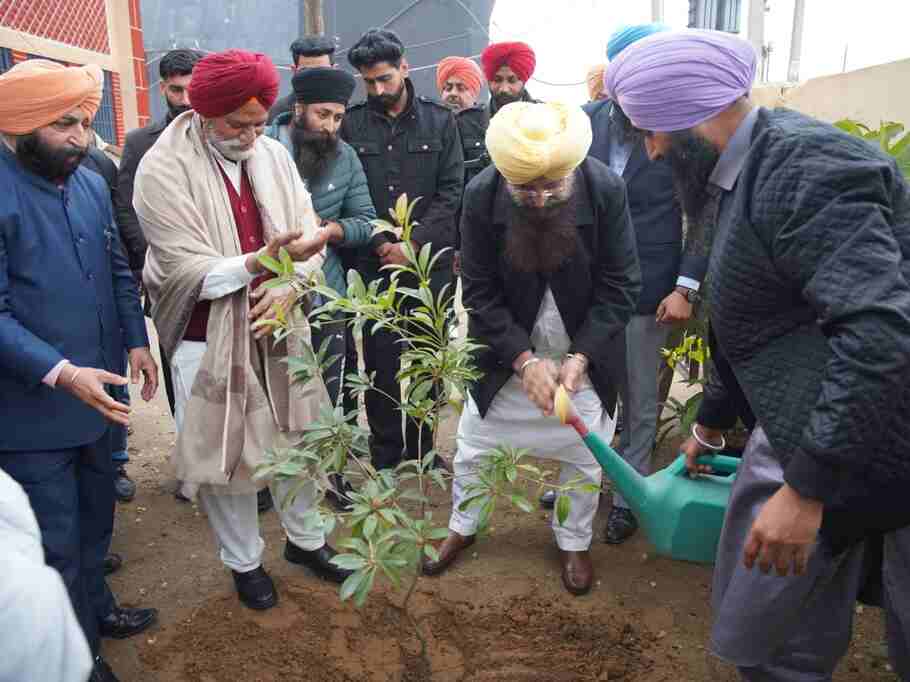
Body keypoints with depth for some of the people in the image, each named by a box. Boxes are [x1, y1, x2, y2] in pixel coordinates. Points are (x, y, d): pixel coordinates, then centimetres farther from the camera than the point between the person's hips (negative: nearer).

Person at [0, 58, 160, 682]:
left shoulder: (93, 185, 4)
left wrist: (136, 340, 4)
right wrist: (61, 373, -27)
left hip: (96, 396, 6)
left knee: (96, 520, 22)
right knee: (56, 543, 9)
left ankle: (96, 608, 45)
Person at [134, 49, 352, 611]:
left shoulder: (274, 155, 1)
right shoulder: (163, 171, -13)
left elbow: (309, 233, 1)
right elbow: (186, 271, -18)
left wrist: (290, 284, -19)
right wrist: (265, 260, -31)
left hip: (281, 327, 4)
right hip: (209, 340, -4)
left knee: (296, 438, 16)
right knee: (224, 453, 8)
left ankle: (305, 538, 39)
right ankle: (244, 561, 32)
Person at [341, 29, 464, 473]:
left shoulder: (439, 121, 4)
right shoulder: (352, 124, 3)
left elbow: (451, 191, -1)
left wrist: (412, 244, -9)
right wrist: (380, 244, -10)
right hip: (374, 263, 0)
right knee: (381, 361, 4)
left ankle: (422, 447, 24)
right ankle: (385, 453, 19)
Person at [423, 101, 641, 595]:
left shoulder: (605, 189, -22)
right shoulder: (481, 195, -21)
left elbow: (620, 286, -16)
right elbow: (480, 291, -16)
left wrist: (580, 357, -24)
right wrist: (524, 360, -23)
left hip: (583, 350, 0)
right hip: (506, 350, 1)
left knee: (584, 454, 12)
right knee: (474, 444, 13)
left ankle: (573, 541, 38)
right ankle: (461, 527, 40)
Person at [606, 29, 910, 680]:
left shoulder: (806, 163, -21)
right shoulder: (736, 177, 10)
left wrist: (807, 489, -30)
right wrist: (711, 421, 28)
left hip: (853, 445, -9)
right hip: (802, 430, 9)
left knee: (758, 628, 3)